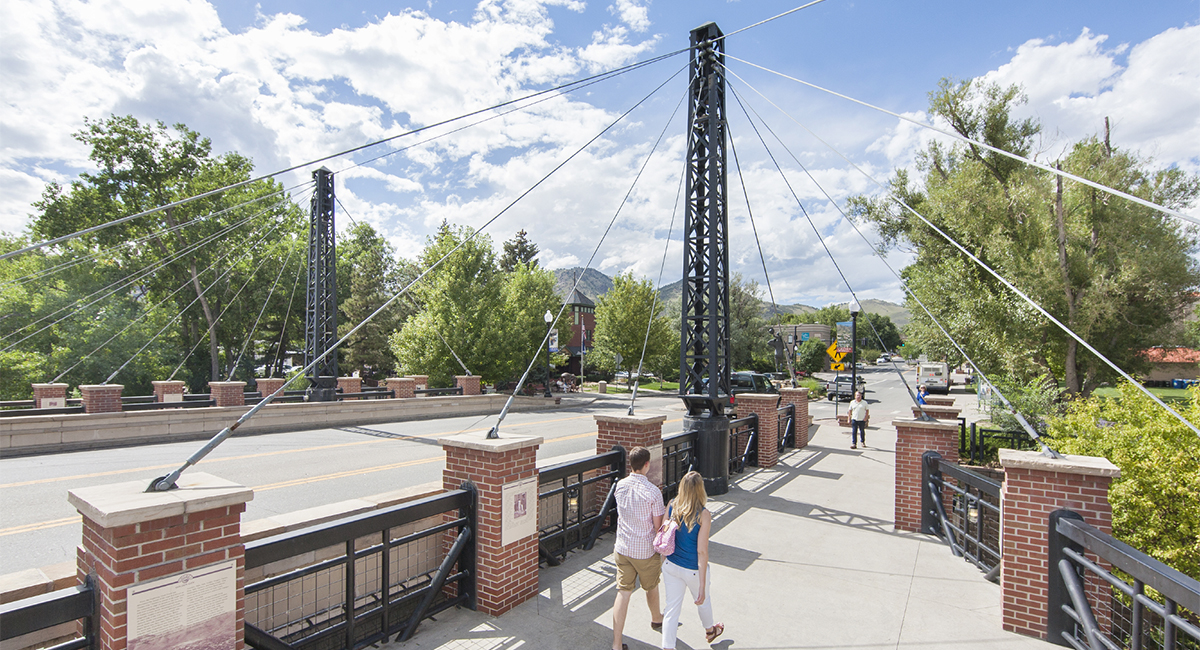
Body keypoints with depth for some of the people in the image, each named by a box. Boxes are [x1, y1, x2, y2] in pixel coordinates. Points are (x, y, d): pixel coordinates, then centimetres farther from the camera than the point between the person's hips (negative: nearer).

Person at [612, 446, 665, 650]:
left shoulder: (620, 485, -5)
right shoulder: (653, 492, -22)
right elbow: (658, 526, -15)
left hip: (622, 548, 3)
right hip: (645, 551, -3)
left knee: (623, 593, 8)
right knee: (651, 587, 23)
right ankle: (656, 620, 49)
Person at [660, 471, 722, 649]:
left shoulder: (672, 505, -11)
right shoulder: (703, 515, -24)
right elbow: (702, 551, -23)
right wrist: (702, 585, -17)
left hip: (671, 566, 3)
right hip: (693, 570, -3)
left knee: (672, 608, 14)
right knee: (703, 601, 27)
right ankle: (709, 631, 54)